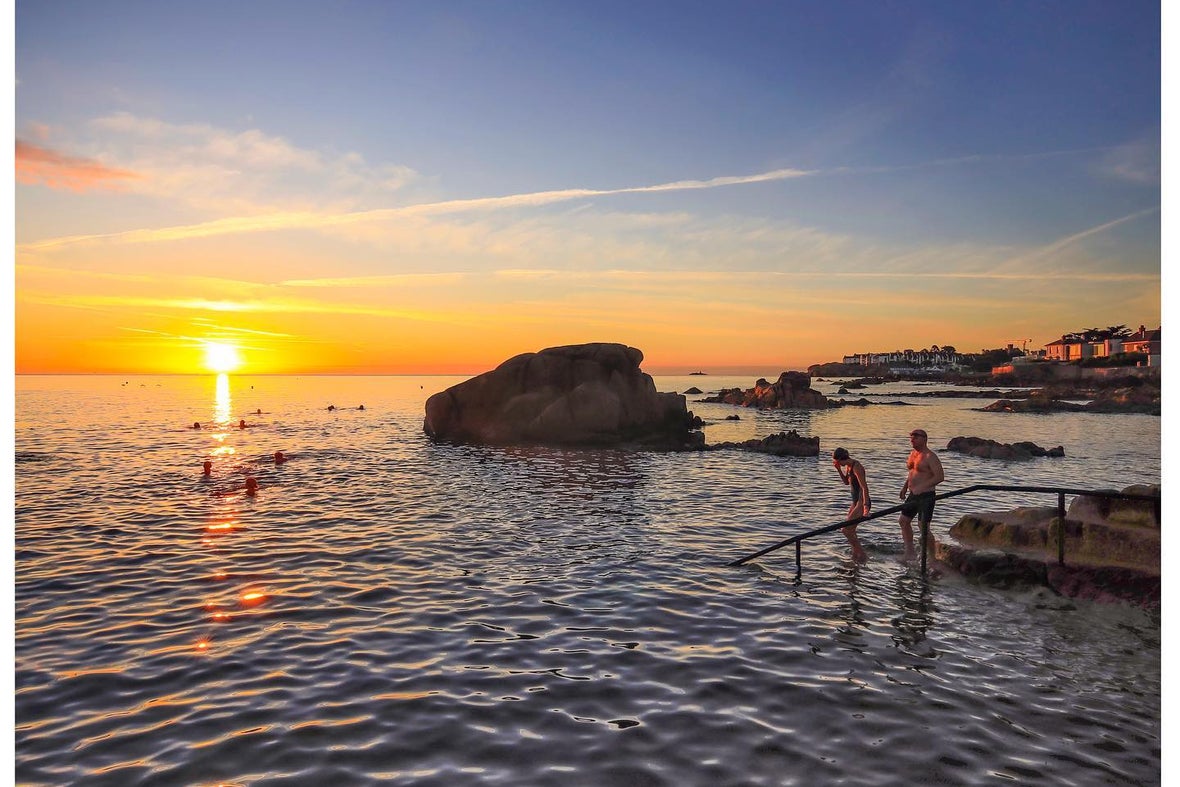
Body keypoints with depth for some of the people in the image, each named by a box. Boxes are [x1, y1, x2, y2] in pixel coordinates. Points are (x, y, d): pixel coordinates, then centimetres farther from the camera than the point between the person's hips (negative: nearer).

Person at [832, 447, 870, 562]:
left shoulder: (856, 467, -22)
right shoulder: (848, 466, 7)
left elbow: (864, 487, -29)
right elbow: (846, 482, 21)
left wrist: (866, 506, -38)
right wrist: (839, 470, 5)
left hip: (862, 502, -10)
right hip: (856, 502, 10)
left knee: (846, 530, -11)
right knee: (850, 530, 17)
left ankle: (862, 554, -1)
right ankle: (855, 555, 28)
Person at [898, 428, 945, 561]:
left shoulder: (930, 456, -16)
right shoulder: (913, 453, 11)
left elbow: (940, 477, -22)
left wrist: (922, 487, -28)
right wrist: (905, 487, 14)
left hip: (926, 496, -9)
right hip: (913, 495, 9)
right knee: (903, 521, 13)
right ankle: (910, 551, 24)